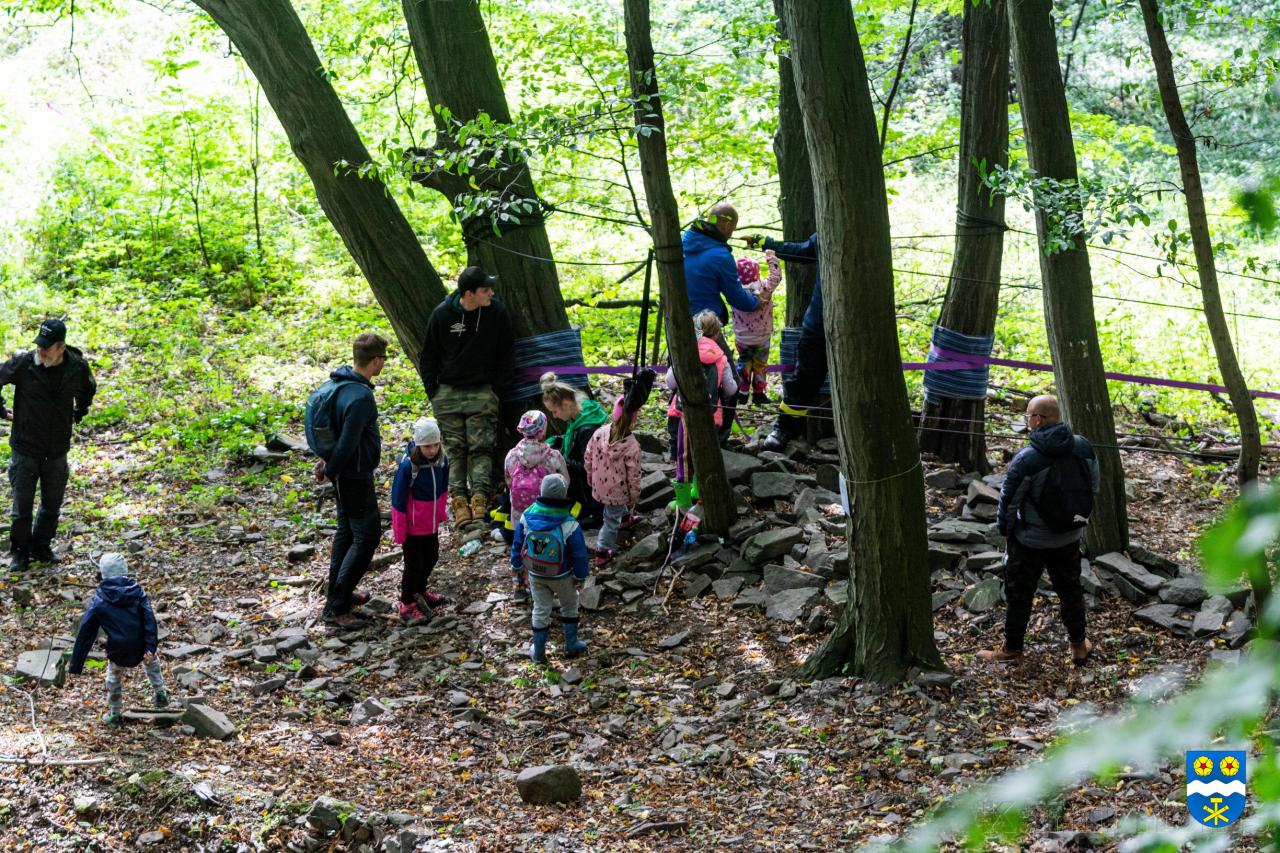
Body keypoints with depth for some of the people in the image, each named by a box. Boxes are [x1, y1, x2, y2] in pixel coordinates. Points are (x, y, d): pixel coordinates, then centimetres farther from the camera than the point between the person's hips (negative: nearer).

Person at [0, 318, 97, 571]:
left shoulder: (77, 367, -6)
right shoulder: (23, 363, -16)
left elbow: (88, 389, 18)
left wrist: (78, 414, 14)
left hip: (57, 451, 3)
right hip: (25, 448, -3)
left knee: (52, 506, 14)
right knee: (22, 505, 2)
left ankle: (41, 547, 32)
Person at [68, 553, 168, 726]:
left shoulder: (98, 600, -2)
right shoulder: (137, 590, 0)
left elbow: (85, 633, 1)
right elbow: (149, 619, -13)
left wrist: (76, 665, 6)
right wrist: (150, 647, -19)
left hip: (119, 652, -1)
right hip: (142, 647, 1)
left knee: (114, 679, 27)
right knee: (151, 662, 36)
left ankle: (115, 715, 38)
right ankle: (160, 695, 38)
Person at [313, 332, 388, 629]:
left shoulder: (340, 381, 1)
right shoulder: (360, 397, -29)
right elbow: (348, 443, -25)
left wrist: (327, 459, 15)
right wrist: (330, 470, -10)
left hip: (345, 474, 10)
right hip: (355, 476, -10)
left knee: (347, 530, 23)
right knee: (366, 537, -3)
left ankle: (338, 591, 37)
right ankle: (336, 607, -2)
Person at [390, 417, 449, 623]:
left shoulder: (442, 461, -9)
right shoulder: (407, 466, -25)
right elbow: (398, 500, -18)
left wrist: (442, 512, 14)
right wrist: (399, 530, -14)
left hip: (432, 525, 6)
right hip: (413, 527, -6)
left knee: (431, 559, 22)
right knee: (414, 565, 6)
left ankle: (419, 592, 45)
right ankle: (407, 604, 23)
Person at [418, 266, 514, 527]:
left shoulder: (497, 313, -6)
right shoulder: (442, 314, -7)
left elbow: (507, 354, 4)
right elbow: (428, 356, 5)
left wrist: (497, 388, 0)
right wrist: (433, 393, 1)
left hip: (483, 393, 0)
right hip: (448, 393, 1)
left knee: (481, 448, -9)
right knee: (455, 449, -1)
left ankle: (480, 498, -14)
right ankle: (460, 500, -1)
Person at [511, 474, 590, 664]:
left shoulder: (527, 517, -18)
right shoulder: (569, 525, -28)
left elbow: (518, 544, -3)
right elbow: (579, 554, -16)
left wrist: (518, 565, 15)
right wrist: (580, 577, 1)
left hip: (535, 575, 3)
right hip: (562, 576, -2)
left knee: (541, 610, 19)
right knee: (569, 606, 23)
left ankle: (538, 652, 28)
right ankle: (571, 646, 34)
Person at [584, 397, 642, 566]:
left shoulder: (599, 433, -19)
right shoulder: (632, 446, -31)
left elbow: (589, 457, -3)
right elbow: (633, 476, -20)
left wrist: (590, 475, 16)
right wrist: (634, 497, -3)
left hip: (599, 485, 5)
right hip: (617, 491, -5)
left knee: (618, 508, 36)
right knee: (612, 520, 16)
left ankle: (625, 518, 63)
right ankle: (602, 553, 28)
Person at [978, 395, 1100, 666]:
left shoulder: (1026, 460, -27)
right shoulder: (1083, 447, -11)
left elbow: (1008, 500, -16)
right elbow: (1094, 485, 3)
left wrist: (1004, 527, 3)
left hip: (1031, 541, -5)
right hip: (1070, 537, 5)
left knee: (1019, 593, 14)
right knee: (1070, 588, 23)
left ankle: (1012, 648, 29)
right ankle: (1079, 645, 36)